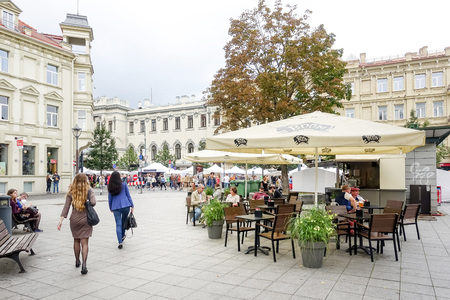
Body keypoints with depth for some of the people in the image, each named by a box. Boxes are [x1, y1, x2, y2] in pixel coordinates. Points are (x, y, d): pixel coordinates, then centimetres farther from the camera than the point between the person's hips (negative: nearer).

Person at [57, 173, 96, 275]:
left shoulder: (71, 192, 0)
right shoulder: (89, 191, -6)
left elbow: (66, 207, -5)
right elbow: (93, 202, -19)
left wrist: (61, 220, -5)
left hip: (74, 220, 2)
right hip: (85, 219, -2)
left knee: (76, 241, 19)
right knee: (84, 242, -1)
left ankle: (77, 262, 34)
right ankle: (84, 264, -11)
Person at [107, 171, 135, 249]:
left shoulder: (110, 187, 5)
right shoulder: (124, 184, 2)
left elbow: (109, 198, 11)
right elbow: (128, 195, 4)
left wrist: (110, 208, 23)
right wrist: (132, 205, 9)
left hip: (115, 207, 1)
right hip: (125, 206, 0)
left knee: (118, 224, 2)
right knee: (124, 222, 18)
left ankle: (120, 242, -4)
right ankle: (122, 236, 29)